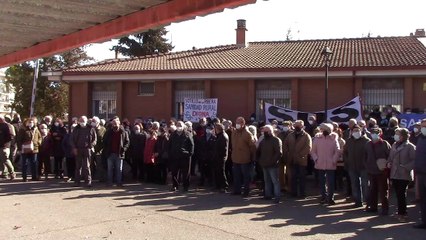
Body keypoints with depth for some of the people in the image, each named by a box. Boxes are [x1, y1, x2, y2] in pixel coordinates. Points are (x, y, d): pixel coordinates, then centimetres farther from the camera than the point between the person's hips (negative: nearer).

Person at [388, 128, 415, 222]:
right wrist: (389, 163, 5)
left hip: (404, 175, -6)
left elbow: (414, 160, -11)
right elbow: (390, 157, 23)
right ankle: (401, 212, 19)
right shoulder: (394, 145, 13)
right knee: (398, 195, 10)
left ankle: (402, 214, 2)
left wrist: (406, 167, -18)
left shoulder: (410, 146, -7)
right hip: (394, 174, 6)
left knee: (402, 195, -6)